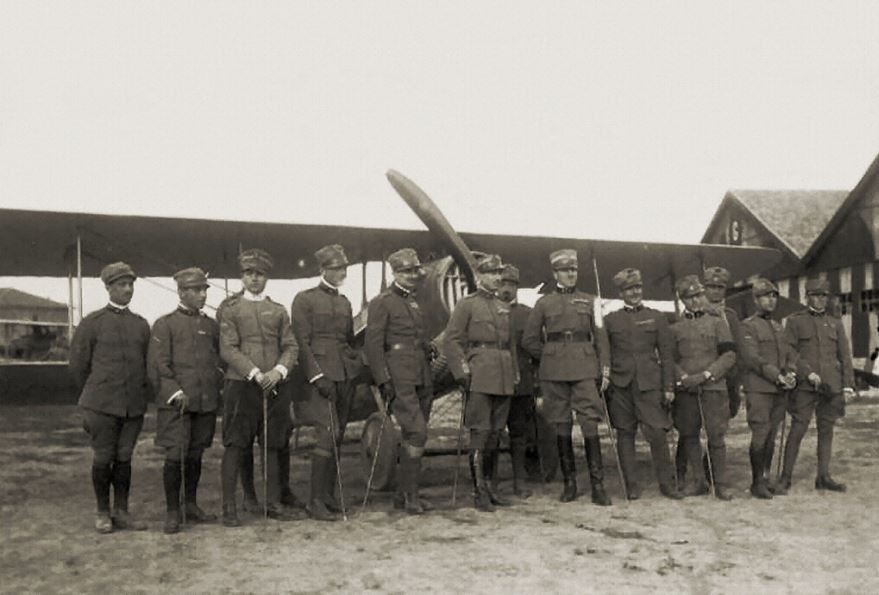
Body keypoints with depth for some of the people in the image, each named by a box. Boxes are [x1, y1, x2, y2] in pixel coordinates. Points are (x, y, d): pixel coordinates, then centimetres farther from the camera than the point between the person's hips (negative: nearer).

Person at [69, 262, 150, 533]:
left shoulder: (142, 324, 10)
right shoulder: (91, 323, -1)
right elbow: (78, 364, 4)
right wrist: (94, 396, 10)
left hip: (134, 406, 3)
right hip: (101, 406, -3)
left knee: (124, 458, 7)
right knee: (103, 458, 2)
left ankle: (121, 512, 17)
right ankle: (103, 514, 17)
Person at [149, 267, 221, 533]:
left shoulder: (212, 325, 13)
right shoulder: (165, 325, -2)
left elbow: (220, 360, 20)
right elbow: (158, 364, -7)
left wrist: (217, 389, 9)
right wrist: (175, 393, -15)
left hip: (207, 402, 5)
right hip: (176, 402, -4)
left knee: (195, 455, 12)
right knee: (175, 456, -6)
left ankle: (191, 505, 24)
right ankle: (172, 511, 6)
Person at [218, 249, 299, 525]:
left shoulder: (279, 311, 13)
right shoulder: (231, 308, 2)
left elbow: (291, 347, 8)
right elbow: (228, 349, -6)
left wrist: (279, 370, -12)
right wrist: (256, 374, -16)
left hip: (274, 386, 4)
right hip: (241, 385, -3)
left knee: (272, 446, 8)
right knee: (235, 446, -1)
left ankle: (273, 503, 17)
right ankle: (229, 507, 6)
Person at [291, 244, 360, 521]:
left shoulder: (344, 302, 17)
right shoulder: (305, 299, -3)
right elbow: (301, 342, -9)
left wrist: (356, 370, 16)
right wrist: (317, 376, -15)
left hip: (345, 375, 6)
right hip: (320, 373, -6)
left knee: (337, 437, 7)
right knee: (328, 434, -13)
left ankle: (329, 496, 14)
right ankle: (315, 501, -6)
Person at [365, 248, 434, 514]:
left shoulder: (414, 303, 20)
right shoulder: (382, 303, -4)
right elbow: (373, 345, -9)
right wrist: (383, 381, -16)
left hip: (421, 380, 8)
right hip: (400, 380, -8)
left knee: (413, 436, 8)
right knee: (417, 433, -15)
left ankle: (404, 494, 17)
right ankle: (410, 494, -7)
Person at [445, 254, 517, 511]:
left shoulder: (504, 308, 18)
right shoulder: (466, 305, -1)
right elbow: (452, 340, -7)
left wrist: (515, 375, 18)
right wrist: (462, 372, -14)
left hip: (503, 381, 6)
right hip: (479, 379, -6)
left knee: (495, 434, 10)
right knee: (480, 434, -6)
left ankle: (490, 487, 19)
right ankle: (479, 492, 0)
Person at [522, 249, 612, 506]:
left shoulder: (589, 301, 11)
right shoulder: (544, 303, 7)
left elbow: (600, 337, 10)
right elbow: (529, 339, 10)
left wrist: (605, 369, 2)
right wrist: (551, 356, 6)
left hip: (585, 369, 0)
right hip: (554, 372, 0)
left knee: (590, 424, -7)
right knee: (561, 426, 4)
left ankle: (598, 486, -3)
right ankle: (569, 483, 15)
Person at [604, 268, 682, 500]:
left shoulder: (657, 317, 8)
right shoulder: (610, 320, 8)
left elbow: (666, 354, 7)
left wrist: (668, 387, 1)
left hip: (649, 384, -1)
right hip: (620, 385, 1)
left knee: (658, 433, -5)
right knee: (625, 435, 4)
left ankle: (667, 483, 8)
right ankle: (631, 485, 12)